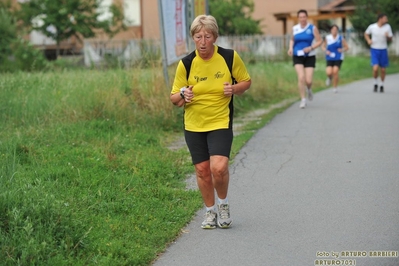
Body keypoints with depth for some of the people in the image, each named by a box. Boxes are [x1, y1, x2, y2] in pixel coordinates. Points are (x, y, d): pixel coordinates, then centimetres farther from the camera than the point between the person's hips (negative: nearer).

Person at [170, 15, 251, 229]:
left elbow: (246, 81, 7)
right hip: (193, 125, 2)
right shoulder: (185, 63, -6)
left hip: (221, 123, -2)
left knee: (219, 167, -18)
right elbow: (174, 98, 1)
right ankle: (210, 211, 29)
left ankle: (223, 204, 12)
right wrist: (183, 95, -22)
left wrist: (235, 89, -15)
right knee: (202, 170, 7)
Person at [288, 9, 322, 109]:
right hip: (297, 57, 1)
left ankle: (309, 89, 32)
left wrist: (311, 48, -17)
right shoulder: (295, 28, 3)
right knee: (301, 77, -17)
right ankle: (303, 100, -5)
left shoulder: (312, 28, -4)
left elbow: (319, 41, -1)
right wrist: (291, 48, 1)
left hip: (309, 57, -1)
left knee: (308, 80, -6)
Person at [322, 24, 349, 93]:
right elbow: (323, 46, 13)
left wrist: (342, 50, -15)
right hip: (329, 58, 1)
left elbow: (347, 47, 5)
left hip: (338, 58, -1)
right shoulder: (327, 38, 0)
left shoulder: (341, 38, -3)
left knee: (335, 71, -15)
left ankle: (335, 87, 4)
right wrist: (326, 51, -7)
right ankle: (329, 77, 24)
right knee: (329, 72, -16)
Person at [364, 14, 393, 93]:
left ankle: (382, 85, 26)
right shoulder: (372, 26, -7)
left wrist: (388, 36, -19)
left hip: (383, 50, 2)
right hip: (374, 50, -2)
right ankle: (375, 84, 8)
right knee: (375, 68, -16)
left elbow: (390, 39, 3)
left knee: (382, 70, 6)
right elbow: (366, 34, 13)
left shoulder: (387, 27, -3)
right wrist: (368, 40, -6)